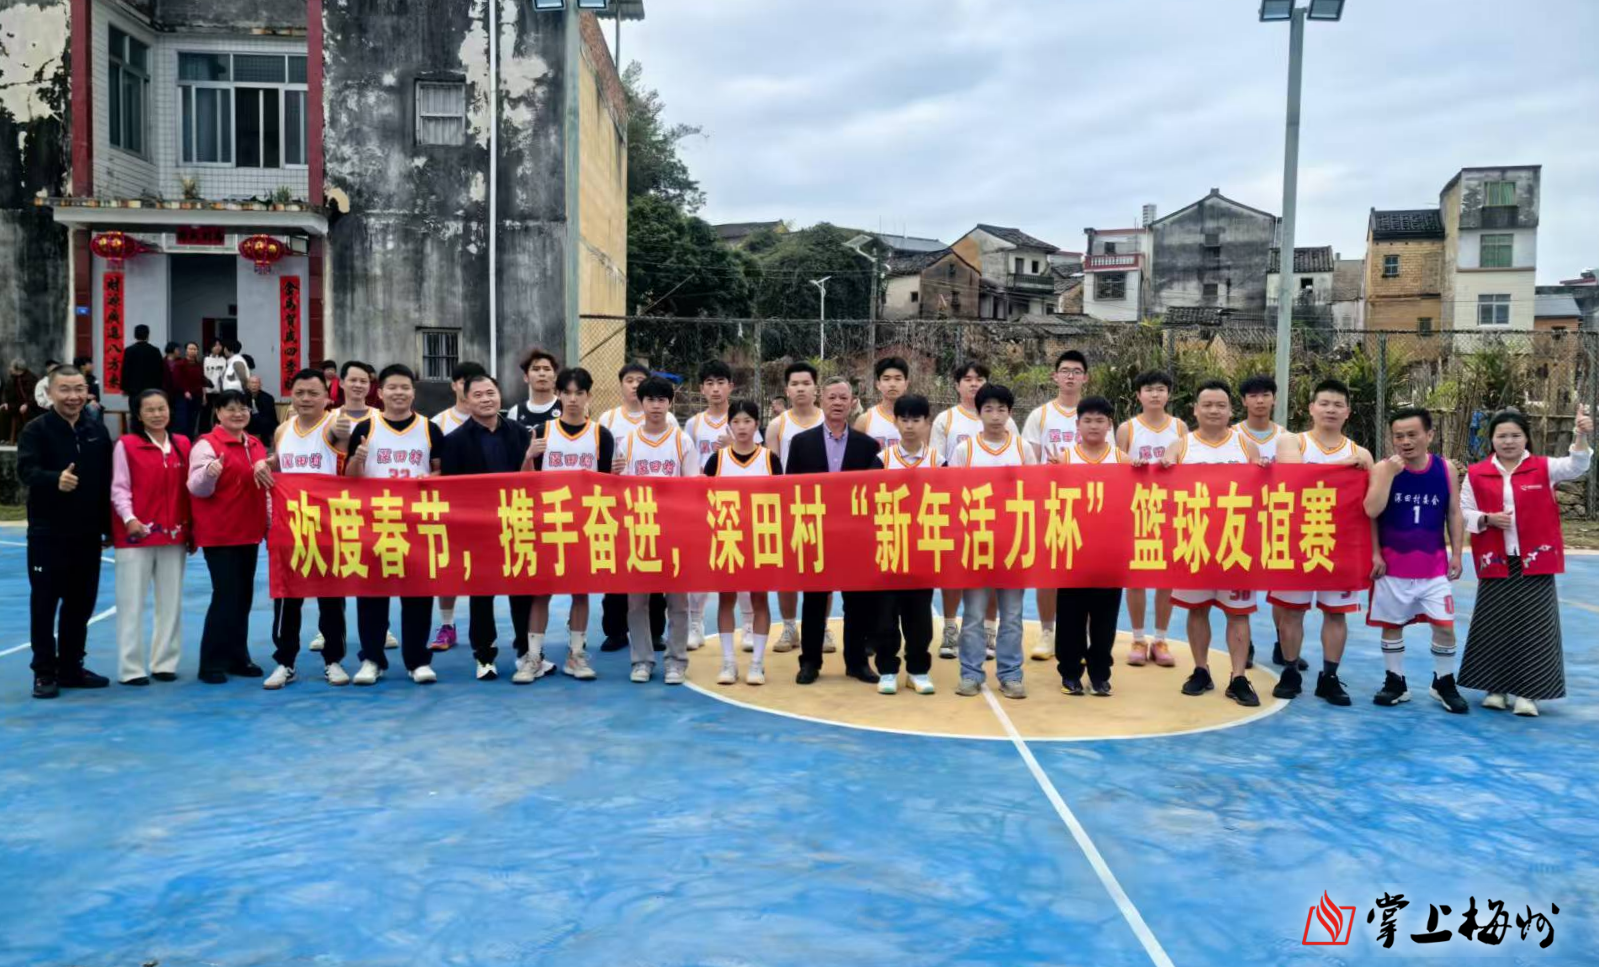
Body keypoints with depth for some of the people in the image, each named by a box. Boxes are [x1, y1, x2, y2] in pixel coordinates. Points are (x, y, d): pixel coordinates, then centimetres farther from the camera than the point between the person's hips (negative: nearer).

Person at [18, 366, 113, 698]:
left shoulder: (97, 431, 9)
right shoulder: (36, 429, -5)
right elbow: (26, 469, -21)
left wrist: (108, 526, 11)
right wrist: (55, 479, -42)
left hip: (88, 533, 5)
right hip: (48, 533, -5)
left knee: (81, 603, 10)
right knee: (44, 603, 1)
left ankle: (71, 667, 22)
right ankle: (44, 672, 11)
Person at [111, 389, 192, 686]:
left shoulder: (182, 445, 9)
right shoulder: (126, 444, -2)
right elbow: (119, 488, -5)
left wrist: (191, 529, 8)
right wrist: (129, 519, -19)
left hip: (174, 533, 4)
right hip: (136, 533, -4)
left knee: (171, 601, 8)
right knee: (132, 602, 0)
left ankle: (165, 662, 17)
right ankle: (131, 667, 6)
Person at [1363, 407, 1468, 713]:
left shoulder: (1446, 469, 0)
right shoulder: (1383, 469, -6)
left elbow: (1454, 513, 6)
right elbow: (1371, 512, -16)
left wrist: (1456, 554, 3)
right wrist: (1388, 486, -22)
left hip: (1433, 565, 1)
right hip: (1392, 564, -1)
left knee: (1445, 625, 0)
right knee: (1391, 624, 8)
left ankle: (1444, 683, 19)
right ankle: (1395, 682, 22)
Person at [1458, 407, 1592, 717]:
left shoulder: (1544, 468, 1)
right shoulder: (1476, 474, 3)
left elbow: (1576, 466, -17)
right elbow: (1462, 513, 6)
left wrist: (1582, 436, -35)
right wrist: (1487, 519, -13)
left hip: (1535, 563, -1)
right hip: (1495, 563, 1)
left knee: (1533, 627, 0)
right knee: (1496, 627, 7)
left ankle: (1527, 691, 8)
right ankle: (1497, 688, 20)